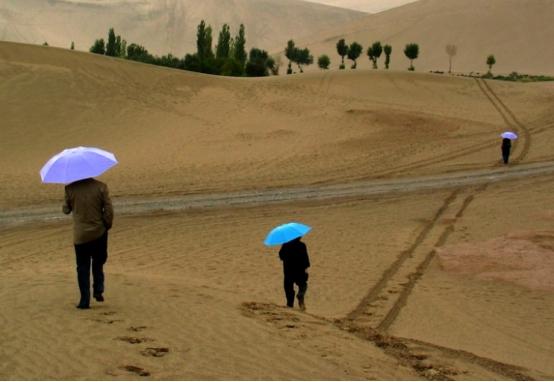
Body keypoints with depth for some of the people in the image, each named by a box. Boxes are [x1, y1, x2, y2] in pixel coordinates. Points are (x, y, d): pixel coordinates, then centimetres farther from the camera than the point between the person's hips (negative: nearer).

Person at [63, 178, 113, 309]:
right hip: (99, 233, 0)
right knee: (98, 263, 24)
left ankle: (85, 301, 6)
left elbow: (66, 210, 2)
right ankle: (98, 290, 14)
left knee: (83, 268, 8)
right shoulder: (100, 187, -10)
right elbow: (109, 210, -10)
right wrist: (107, 225, 6)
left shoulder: (70, 188, -9)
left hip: (80, 235, 0)